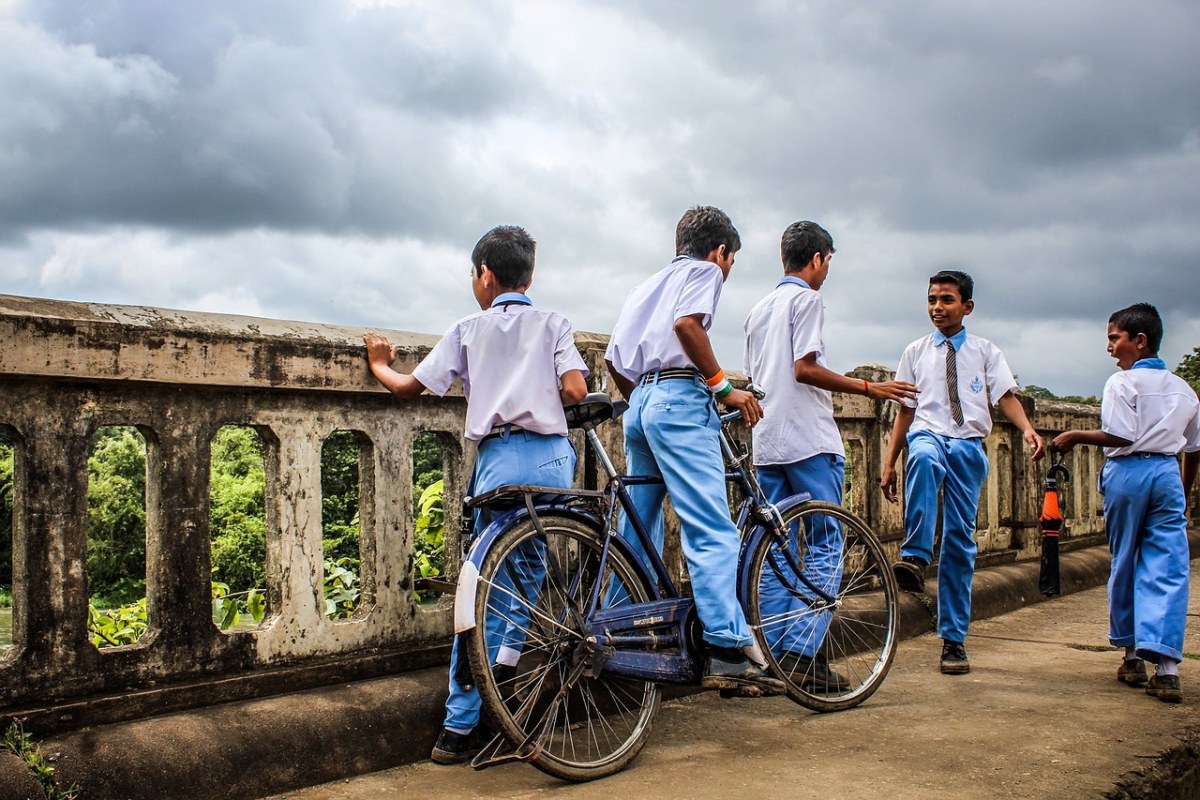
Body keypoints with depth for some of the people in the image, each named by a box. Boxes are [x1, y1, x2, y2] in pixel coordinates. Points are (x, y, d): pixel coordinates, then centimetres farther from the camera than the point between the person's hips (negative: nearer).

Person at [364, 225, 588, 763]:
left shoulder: (469, 330, 12)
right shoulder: (553, 324, 14)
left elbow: (408, 388, 14)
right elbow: (575, 390, -1)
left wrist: (378, 365, 35)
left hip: (501, 458, -2)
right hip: (553, 456, 2)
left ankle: (461, 725, 1)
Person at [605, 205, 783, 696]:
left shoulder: (647, 285, 30)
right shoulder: (705, 269, 7)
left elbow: (613, 360, 25)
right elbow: (687, 323, -15)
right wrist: (723, 385, -12)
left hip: (639, 404, 9)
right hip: (679, 400, -9)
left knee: (638, 533, 13)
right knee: (714, 531, -14)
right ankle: (728, 654, -22)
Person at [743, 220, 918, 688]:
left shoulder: (758, 310, 20)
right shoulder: (806, 299, -4)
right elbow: (804, 368, -15)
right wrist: (868, 388, -10)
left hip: (767, 443, 8)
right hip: (809, 442, -8)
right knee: (825, 545, -4)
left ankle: (771, 654, 8)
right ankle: (802, 652, -10)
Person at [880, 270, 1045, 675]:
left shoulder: (985, 352, 13)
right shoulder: (915, 352, 15)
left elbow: (1006, 395, -1)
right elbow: (906, 410, 16)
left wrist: (1028, 429, -21)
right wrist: (889, 462, 10)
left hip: (968, 445, 1)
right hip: (928, 435, 0)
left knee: (960, 541, -1)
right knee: (923, 459, -40)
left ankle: (953, 638, 6)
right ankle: (914, 558, -47)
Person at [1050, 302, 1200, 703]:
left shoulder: (1123, 382, -4)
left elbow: (1122, 436, -16)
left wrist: (1075, 436, -6)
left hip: (1128, 472, -4)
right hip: (1167, 474, 4)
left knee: (1124, 565, 10)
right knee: (1167, 571, -1)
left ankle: (1132, 655, 19)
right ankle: (1166, 666, -11)